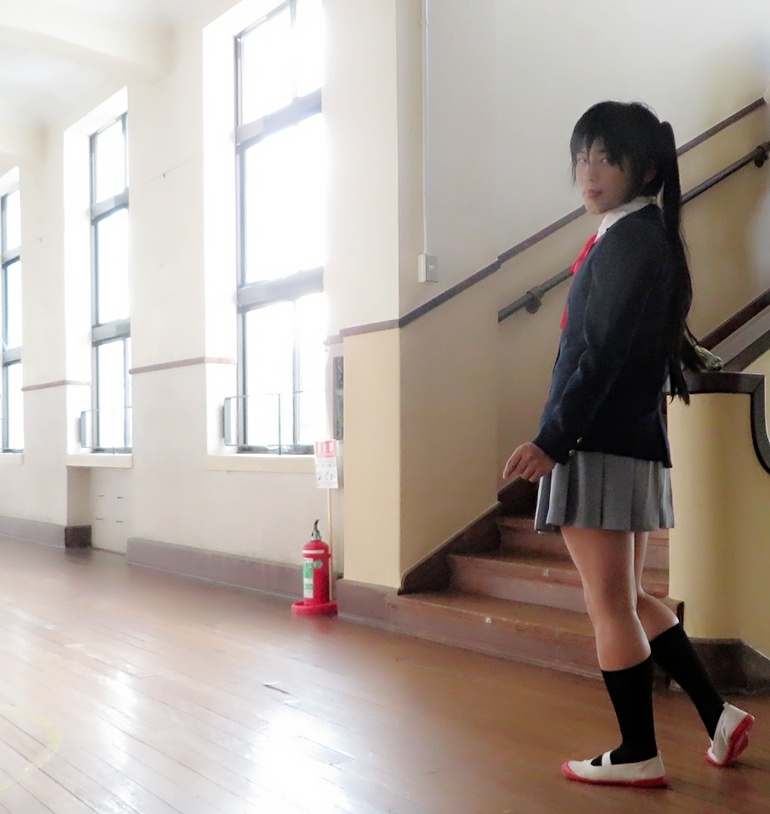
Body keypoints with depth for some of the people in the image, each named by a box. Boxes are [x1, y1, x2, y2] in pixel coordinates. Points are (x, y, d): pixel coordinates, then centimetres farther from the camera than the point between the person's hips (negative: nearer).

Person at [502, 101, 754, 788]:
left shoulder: (630, 239, -10)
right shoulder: (644, 237, 18)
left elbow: (603, 352, -19)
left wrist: (551, 439, -20)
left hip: (604, 446, -10)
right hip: (624, 444, 10)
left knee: (610, 605, 1)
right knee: (629, 599, 18)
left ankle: (638, 755, 14)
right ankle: (719, 715, 26)